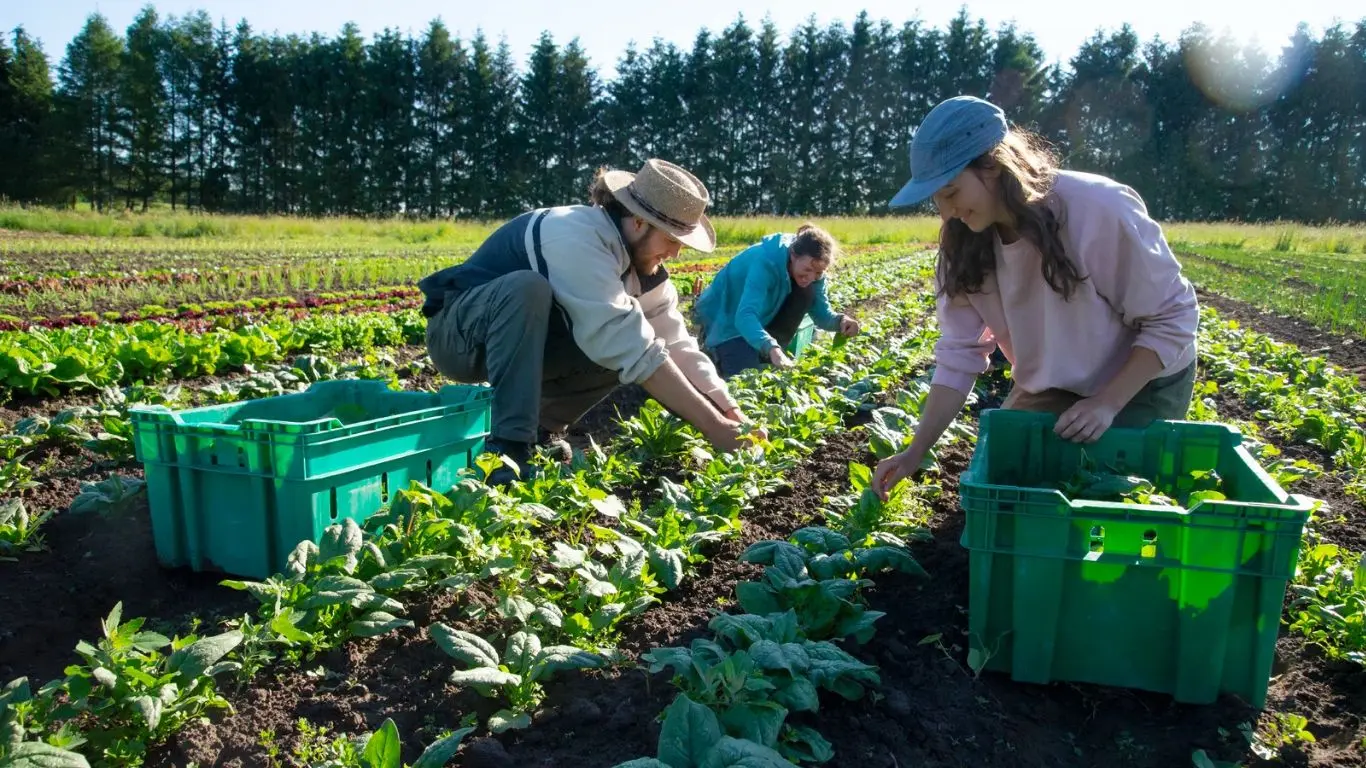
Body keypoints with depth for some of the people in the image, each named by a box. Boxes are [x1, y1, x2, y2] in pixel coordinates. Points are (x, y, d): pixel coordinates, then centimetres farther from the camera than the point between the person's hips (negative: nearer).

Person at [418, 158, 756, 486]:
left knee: (625, 343, -10)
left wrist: (732, 414, -18)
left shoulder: (642, 262, -4)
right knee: (527, 288, -37)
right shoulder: (577, 237, -31)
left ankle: (540, 431, -1)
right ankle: (509, 448, -30)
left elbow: (678, 345, -7)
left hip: (525, 342, 7)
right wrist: (712, 426, -35)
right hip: (456, 334, -7)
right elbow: (631, 349, -37)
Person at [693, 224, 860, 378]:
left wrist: (840, 321, -32)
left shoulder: (812, 270, -16)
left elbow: (821, 313, -9)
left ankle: (765, 357, -7)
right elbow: (744, 316, -49)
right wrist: (772, 349, -64)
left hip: (762, 316, 7)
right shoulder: (766, 262, -38)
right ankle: (712, 349, 7)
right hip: (726, 318, -6)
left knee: (807, 291, -18)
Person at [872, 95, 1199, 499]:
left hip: (1142, 384, -4)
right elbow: (958, 354, -14)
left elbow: (1172, 318, -21)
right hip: (1050, 390, 5)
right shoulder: (964, 244, -16)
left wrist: (1108, 403, -29)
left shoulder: (1100, 209, -32)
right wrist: (915, 452, -19)